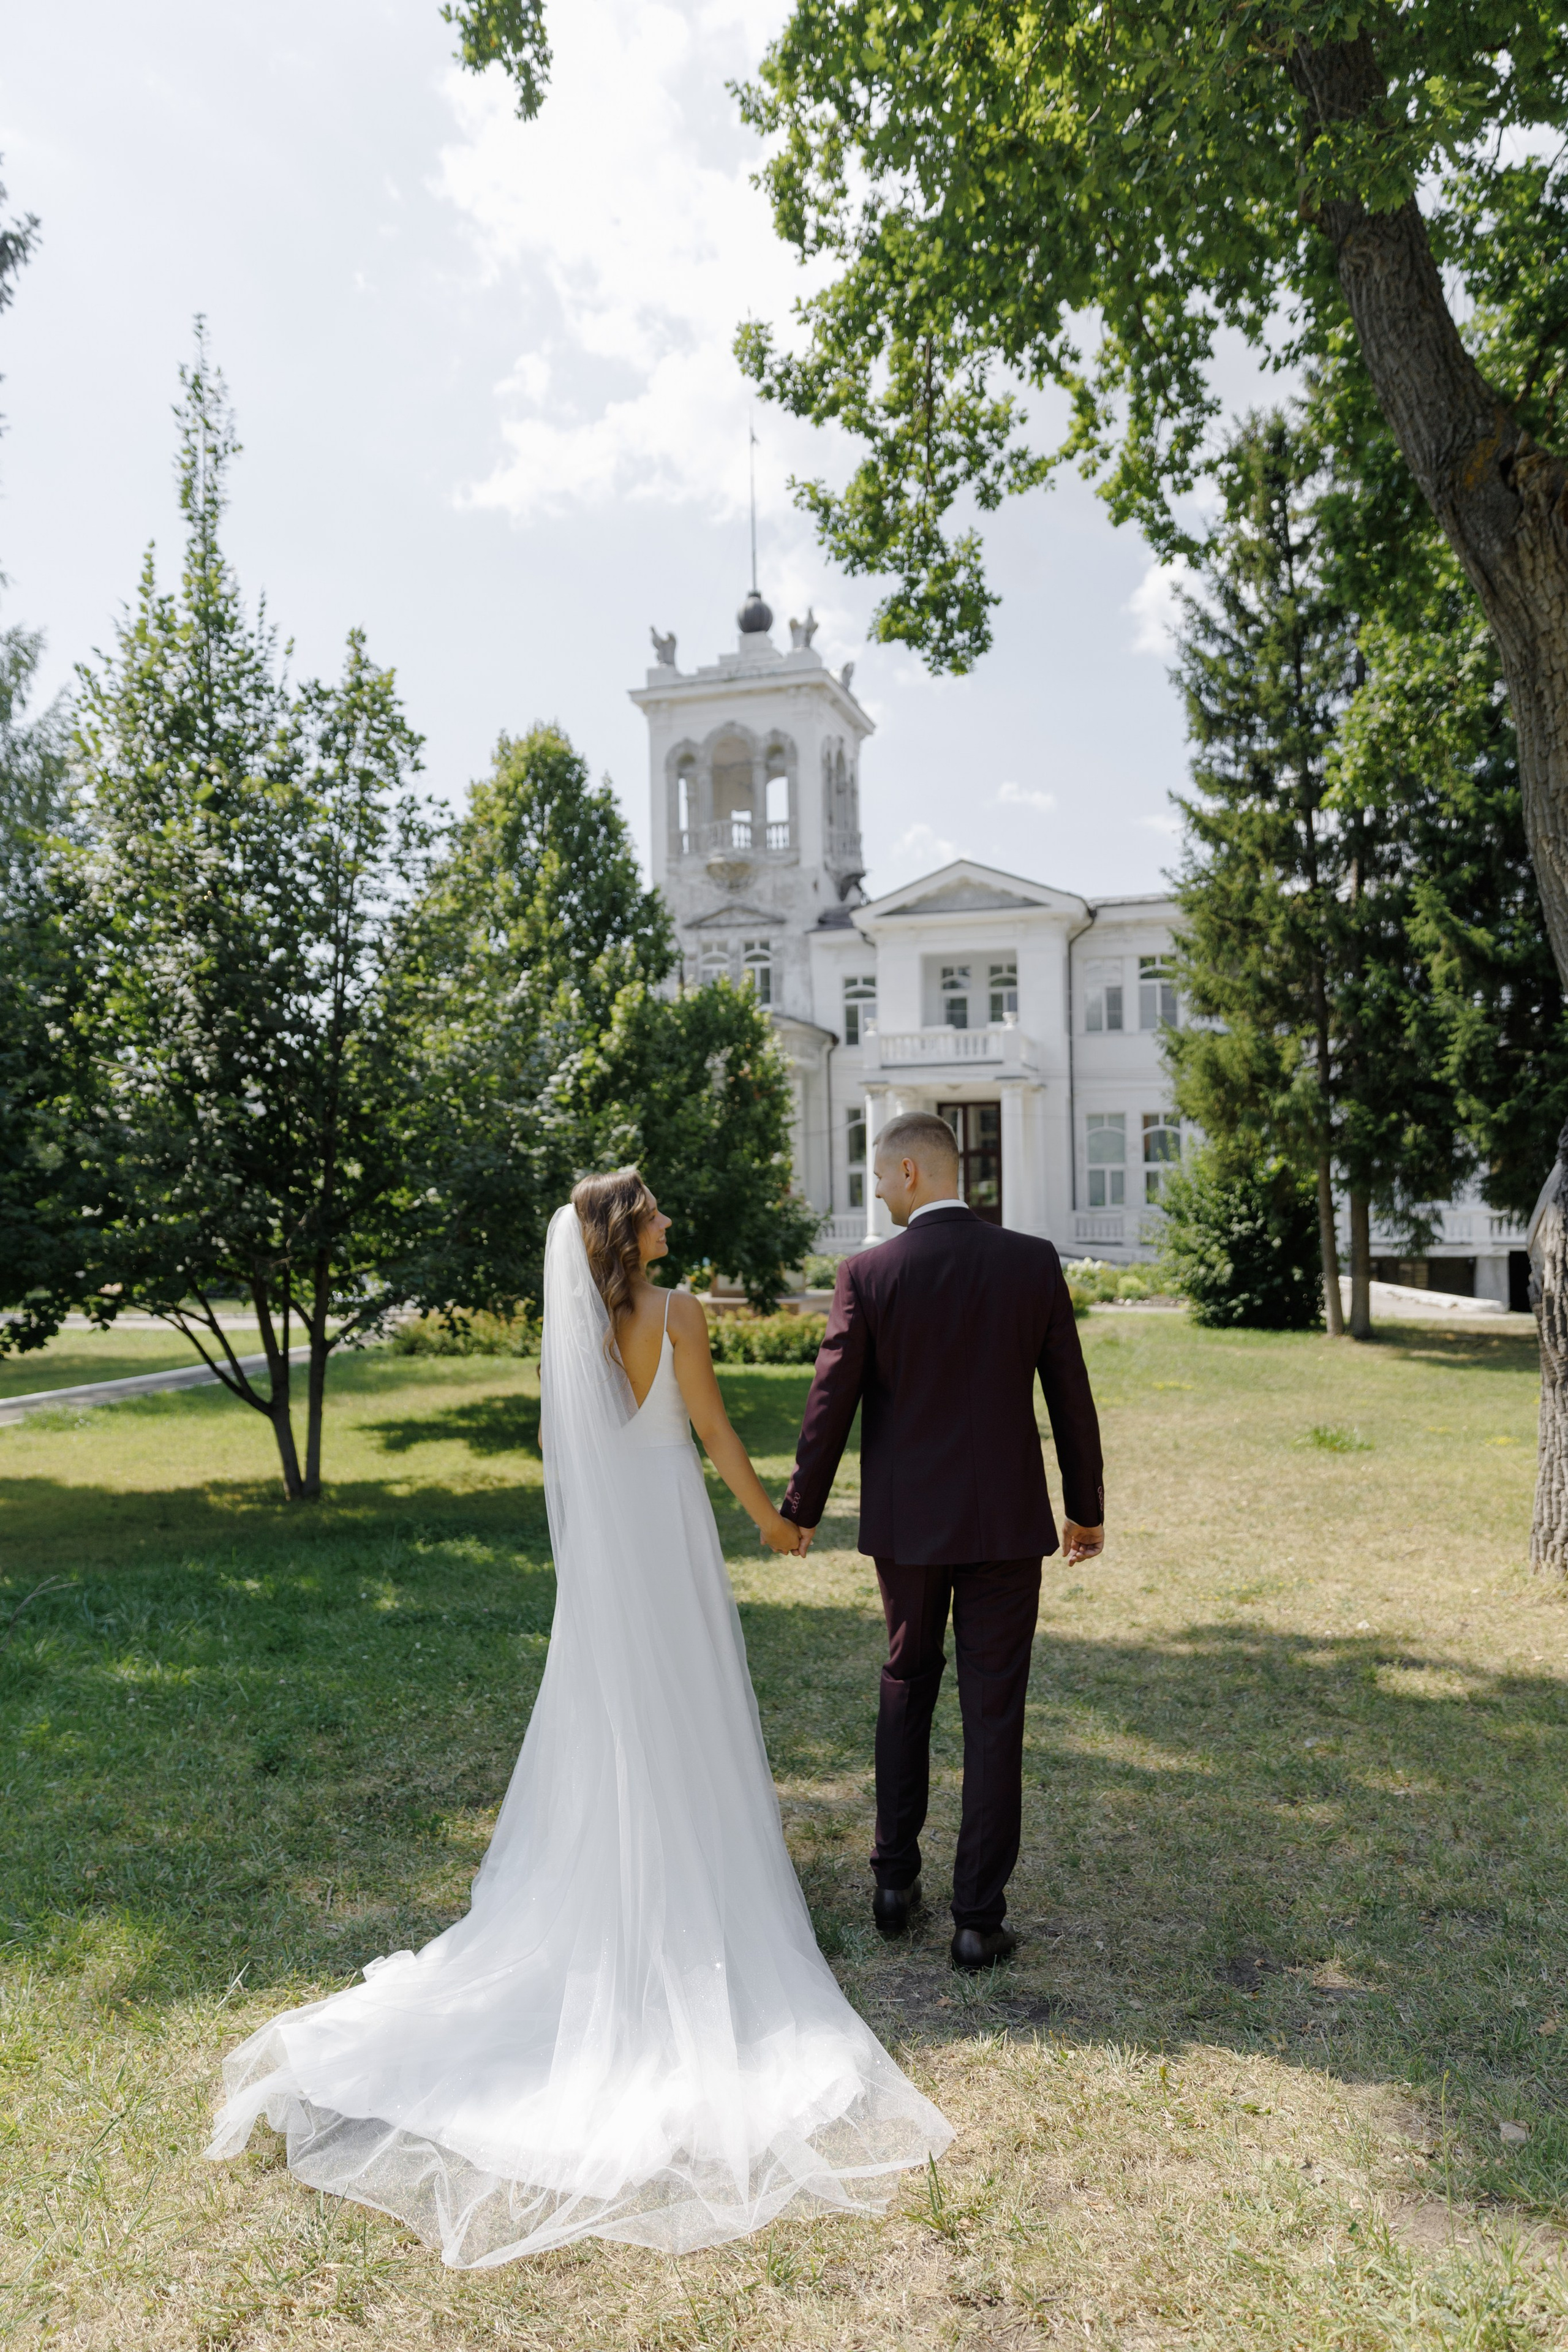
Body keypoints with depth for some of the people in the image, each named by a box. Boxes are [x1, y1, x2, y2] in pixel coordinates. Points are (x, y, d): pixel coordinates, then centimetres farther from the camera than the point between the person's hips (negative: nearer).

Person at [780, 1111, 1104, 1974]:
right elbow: (1070, 1396, -1)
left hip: (906, 1523, 0)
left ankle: (895, 1880, 28)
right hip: (1008, 1522, 0)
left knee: (905, 1691, 20)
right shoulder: (1034, 1262, -6)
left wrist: (801, 1508, 8)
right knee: (993, 1717, 7)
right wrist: (1086, 1506, 12)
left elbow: (829, 1405, -7)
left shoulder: (867, 1275, -11)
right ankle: (978, 1917, 14)